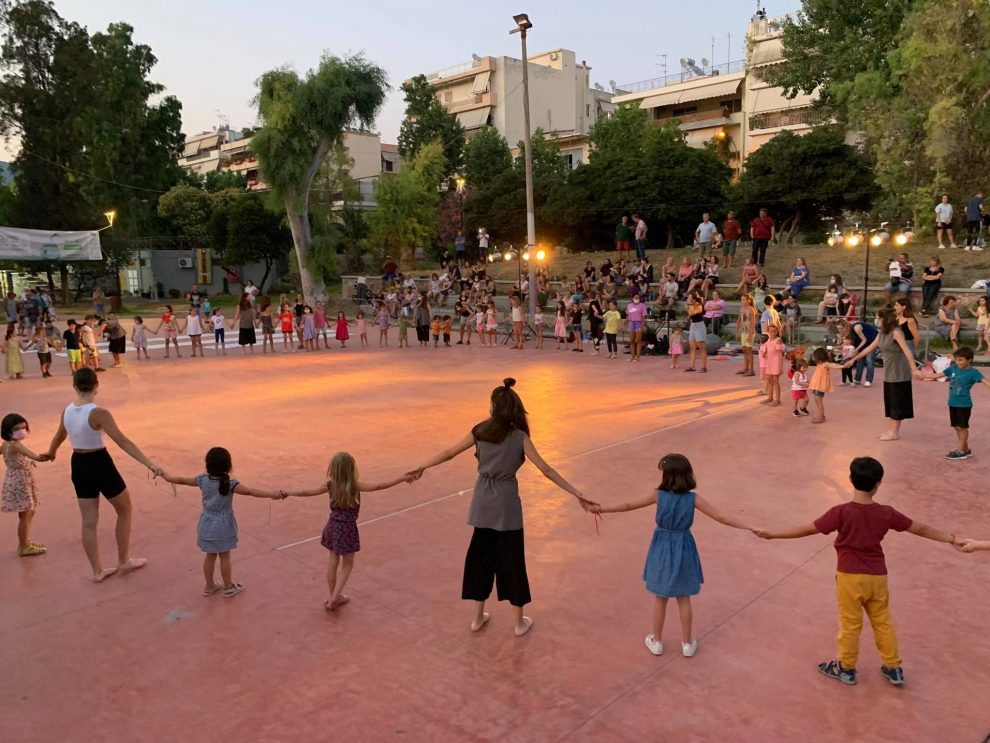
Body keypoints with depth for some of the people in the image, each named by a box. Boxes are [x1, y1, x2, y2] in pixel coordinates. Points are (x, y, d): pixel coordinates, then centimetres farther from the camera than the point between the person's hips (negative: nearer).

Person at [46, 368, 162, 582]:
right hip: (100, 465, -6)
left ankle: (97, 571, 24)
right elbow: (123, 442, -27)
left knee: (88, 522, 14)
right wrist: (149, 463, -31)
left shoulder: (67, 410, 0)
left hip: (79, 466, 6)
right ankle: (124, 561, 26)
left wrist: (51, 453, 42)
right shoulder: (98, 413, -21)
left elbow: (59, 436, 20)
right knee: (124, 510, 16)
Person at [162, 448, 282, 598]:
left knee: (210, 556, 18)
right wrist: (270, 494, -44)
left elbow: (182, 480, 8)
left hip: (207, 525, 5)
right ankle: (228, 588, 22)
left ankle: (209, 586, 32)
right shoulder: (230, 484, -23)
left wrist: (167, 477, 27)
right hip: (223, 526, -4)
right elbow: (249, 491, -36)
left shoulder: (203, 480, -7)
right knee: (224, 557, 9)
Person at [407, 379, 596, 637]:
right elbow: (546, 470, -15)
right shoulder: (519, 437, -12)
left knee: (480, 555, 17)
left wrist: (422, 467, 21)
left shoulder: (480, 431, -3)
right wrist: (578, 494, -12)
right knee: (512, 559, 8)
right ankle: (519, 622, 20)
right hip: (506, 503, -3)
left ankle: (478, 617, 28)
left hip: (483, 502, 3)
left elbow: (449, 453, 6)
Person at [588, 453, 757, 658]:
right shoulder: (693, 499, -14)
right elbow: (721, 517, -13)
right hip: (683, 549, 1)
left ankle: (657, 641, 27)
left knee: (660, 598, 15)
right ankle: (687, 643, 28)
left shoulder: (658, 495, -15)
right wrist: (750, 528, -4)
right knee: (683, 599, 16)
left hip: (662, 549, 0)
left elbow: (628, 505, -6)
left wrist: (601, 509, 5)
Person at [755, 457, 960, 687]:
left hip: (851, 577, -4)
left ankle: (846, 668, 25)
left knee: (850, 623, 10)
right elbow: (920, 529, 5)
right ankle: (894, 668, 31)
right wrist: (950, 538, 21)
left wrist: (772, 534, -13)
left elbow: (808, 530, -19)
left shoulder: (842, 512, -19)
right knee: (883, 622, 20)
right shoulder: (886, 513, -7)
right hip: (877, 577, 4)